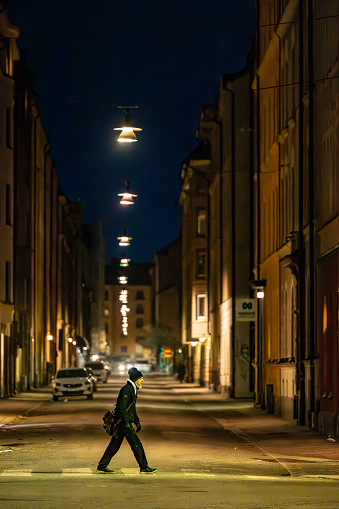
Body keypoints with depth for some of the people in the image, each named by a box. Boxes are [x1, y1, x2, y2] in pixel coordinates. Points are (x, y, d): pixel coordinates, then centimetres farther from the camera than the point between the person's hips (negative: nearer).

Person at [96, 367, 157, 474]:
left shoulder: (133, 390, 16)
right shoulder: (126, 390, -16)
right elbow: (121, 408, -21)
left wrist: (137, 422, 26)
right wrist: (127, 423, -25)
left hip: (125, 423, 10)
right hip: (123, 422, -10)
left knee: (115, 445, 12)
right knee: (136, 444, -6)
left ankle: (102, 467, 15)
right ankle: (144, 468, -1)